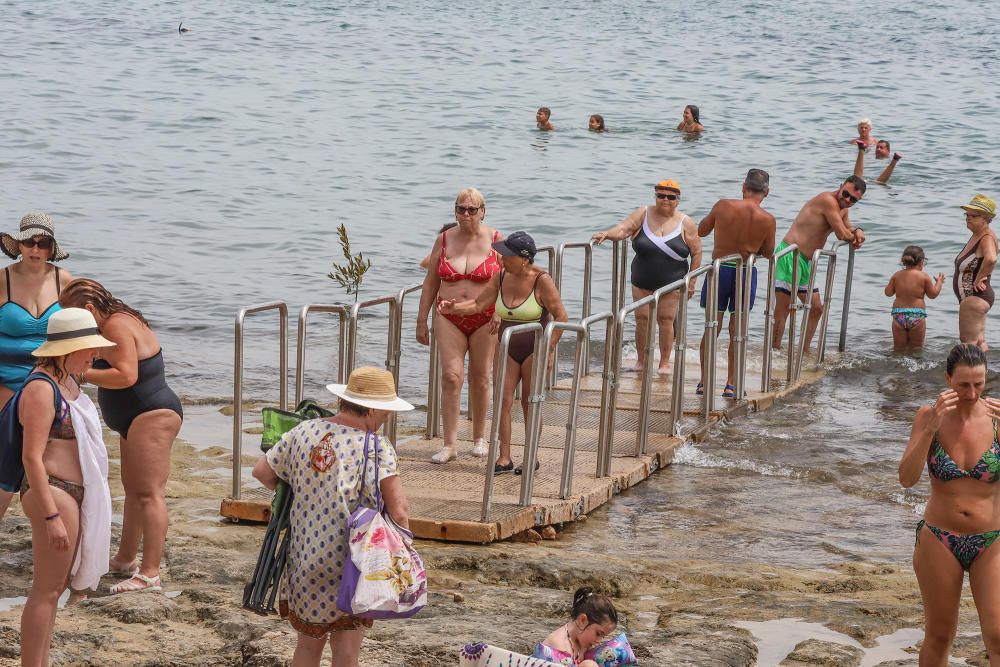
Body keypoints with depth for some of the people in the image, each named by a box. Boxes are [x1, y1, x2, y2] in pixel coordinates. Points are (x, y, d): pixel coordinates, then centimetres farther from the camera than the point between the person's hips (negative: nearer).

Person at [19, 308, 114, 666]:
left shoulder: (68, 381, 12)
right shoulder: (42, 388, -18)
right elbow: (32, 457, -21)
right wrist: (51, 516, -24)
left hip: (75, 493, 10)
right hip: (53, 494, -10)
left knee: (54, 587, 14)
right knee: (46, 590, -6)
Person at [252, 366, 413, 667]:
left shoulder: (303, 432, 2)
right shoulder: (378, 448, -12)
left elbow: (261, 471, 13)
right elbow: (399, 512, -16)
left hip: (303, 560, 5)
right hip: (349, 568, -5)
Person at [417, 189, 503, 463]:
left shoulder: (495, 240, -1)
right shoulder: (444, 240, 5)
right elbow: (430, 282, 10)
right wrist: (421, 320, 7)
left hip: (485, 319, -1)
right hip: (450, 319, 1)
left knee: (480, 378, 7)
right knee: (451, 377, -9)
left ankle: (479, 438, 25)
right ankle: (449, 444, -6)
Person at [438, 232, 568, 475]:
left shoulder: (542, 281, -16)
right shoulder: (501, 277, 0)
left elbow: (560, 316, -13)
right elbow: (478, 303, 4)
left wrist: (550, 349, -15)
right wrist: (454, 308, -13)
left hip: (534, 349, -5)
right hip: (508, 349, 5)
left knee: (529, 403, 1)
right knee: (502, 399, -5)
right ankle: (504, 458, -2)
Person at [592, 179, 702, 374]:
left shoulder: (685, 223, -2)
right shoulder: (643, 215, 1)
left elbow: (696, 253, 1)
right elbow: (624, 229, -10)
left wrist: (691, 282, -1)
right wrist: (607, 234, -32)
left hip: (671, 283, -1)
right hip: (642, 282, 2)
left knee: (666, 319, 0)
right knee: (642, 319, 2)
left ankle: (664, 362, 11)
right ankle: (641, 360, 16)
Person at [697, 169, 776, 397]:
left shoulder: (723, 206, -11)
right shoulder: (767, 220, -11)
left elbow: (701, 231, 3)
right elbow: (768, 253, 2)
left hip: (719, 269, 0)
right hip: (746, 273, 0)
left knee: (712, 328, 11)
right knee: (737, 331, 11)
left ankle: (704, 381, 14)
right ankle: (731, 384, 13)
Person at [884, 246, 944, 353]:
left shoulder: (897, 275, 3)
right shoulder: (924, 277, -4)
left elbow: (888, 292, 5)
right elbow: (933, 294, 2)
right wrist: (939, 282, 18)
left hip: (898, 315, 2)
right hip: (917, 316, -2)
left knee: (898, 349, 11)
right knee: (916, 348, 8)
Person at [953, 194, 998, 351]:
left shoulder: (987, 238, -21)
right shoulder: (976, 235, 8)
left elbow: (991, 259, -43)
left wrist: (979, 279, -29)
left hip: (974, 296, -10)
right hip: (972, 297, 10)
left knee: (968, 343, -4)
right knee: (979, 341, 18)